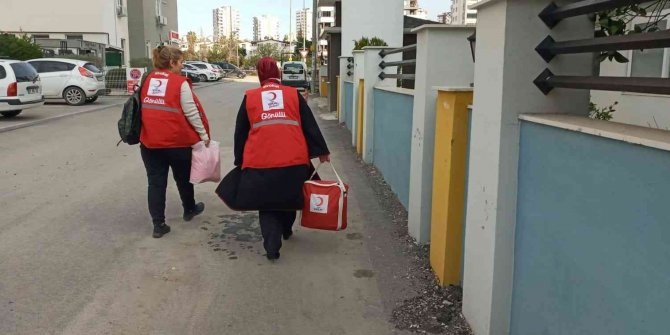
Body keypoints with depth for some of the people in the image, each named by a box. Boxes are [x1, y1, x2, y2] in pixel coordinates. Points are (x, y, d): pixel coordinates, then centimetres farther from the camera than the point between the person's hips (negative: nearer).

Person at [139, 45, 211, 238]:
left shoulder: (148, 80, 7)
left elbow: (144, 108, 12)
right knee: (183, 178, 18)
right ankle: (189, 210, 38)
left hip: (149, 141, 4)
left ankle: (158, 225, 4)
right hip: (177, 140, -4)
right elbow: (191, 112, -13)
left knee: (155, 182, 6)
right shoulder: (180, 82, -10)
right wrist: (204, 135, -5)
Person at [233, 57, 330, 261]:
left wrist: (240, 160, 22)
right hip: (293, 160, 1)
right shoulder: (294, 95, 8)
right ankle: (286, 230, 43)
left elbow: (240, 133, 13)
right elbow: (310, 126, 9)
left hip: (260, 163, -1)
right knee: (289, 197, 24)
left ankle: (272, 247, 0)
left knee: (267, 205, 11)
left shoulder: (249, 97, 8)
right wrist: (322, 151, 17)